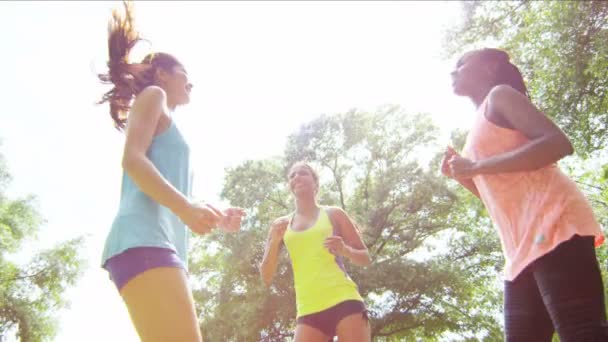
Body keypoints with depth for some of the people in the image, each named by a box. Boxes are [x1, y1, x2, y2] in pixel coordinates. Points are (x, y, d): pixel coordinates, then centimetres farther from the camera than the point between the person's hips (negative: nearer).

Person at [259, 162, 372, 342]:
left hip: (344, 301, -1)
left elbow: (366, 258, 14)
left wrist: (345, 250, -9)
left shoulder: (333, 214, 11)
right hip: (308, 311, 2)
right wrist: (274, 241, -4)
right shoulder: (280, 225, 15)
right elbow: (266, 278, 12)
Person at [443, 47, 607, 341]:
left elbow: (558, 143, -11)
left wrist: (476, 167, -10)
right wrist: (461, 175, 18)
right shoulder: (482, 129, 29)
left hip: (553, 226, -9)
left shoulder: (499, 95, 6)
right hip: (523, 247, 9)